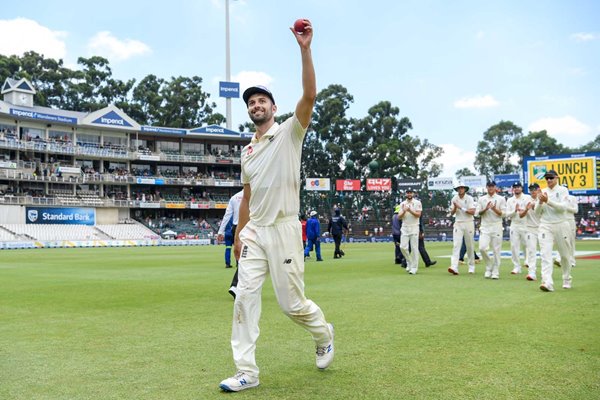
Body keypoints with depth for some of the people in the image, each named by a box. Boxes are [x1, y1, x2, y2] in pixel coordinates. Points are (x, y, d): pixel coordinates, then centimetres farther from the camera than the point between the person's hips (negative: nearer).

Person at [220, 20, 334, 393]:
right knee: (245, 297, -2)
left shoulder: (289, 133, -2)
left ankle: (323, 332, 32)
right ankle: (247, 372, 6)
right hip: (254, 233, 6)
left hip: (284, 229, -6)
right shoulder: (248, 151, 15)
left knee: (292, 303, 0)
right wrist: (238, 234, 18)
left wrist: (305, 49, -25)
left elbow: (310, 95, -19)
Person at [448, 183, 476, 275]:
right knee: (456, 245, -11)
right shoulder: (454, 199, 6)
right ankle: (454, 267, -21)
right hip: (458, 224, 2)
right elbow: (452, 213, 4)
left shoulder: (469, 198, -4)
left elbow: (473, 212, -14)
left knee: (470, 246, 6)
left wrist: (461, 208, -19)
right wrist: (455, 207, -15)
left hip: (468, 223, -2)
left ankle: (471, 267, 20)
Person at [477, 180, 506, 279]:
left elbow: (503, 213, -1)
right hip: (485, 227, 2)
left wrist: (495, 209, -18)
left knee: (496, 250, -2)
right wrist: (486, 209, -13)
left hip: (496, 226, -1)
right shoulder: (481, 199, 11)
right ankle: (489, 267, 10)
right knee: (482, 247, -12)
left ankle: (495, 272, 7)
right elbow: (478, 213, 5)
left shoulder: (501, 199, 5)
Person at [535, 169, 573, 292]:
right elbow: (537, 212, 5)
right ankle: (547, 282, -24)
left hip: (561, 225, -1)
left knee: (565, 254, 10)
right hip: (545, 226, 1)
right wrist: (541, 202, -14)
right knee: (545, 254, -14)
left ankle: (567, 280, 30)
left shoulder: (563, 190, 0)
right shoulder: (543, 192, 8)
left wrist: (548, 201, -25)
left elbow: (563, 207, -15)